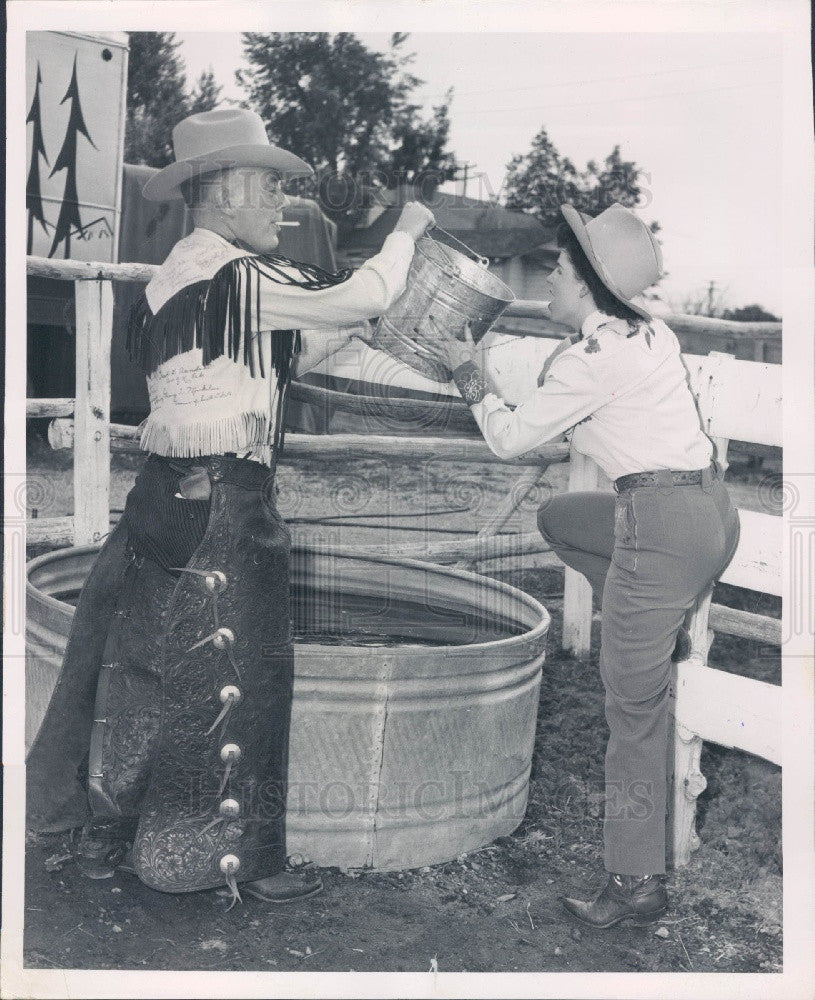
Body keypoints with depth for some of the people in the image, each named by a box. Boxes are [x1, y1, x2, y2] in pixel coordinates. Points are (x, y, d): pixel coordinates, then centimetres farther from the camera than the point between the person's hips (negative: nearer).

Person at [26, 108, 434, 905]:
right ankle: (238, 856, 15)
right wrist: (405, 233, 6)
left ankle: (104, 836, 29)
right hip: (220, 507, -9)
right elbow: (360, 297, -11)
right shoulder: (235, 273, -14)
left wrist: (356, 323, 15)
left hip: (168, 496, 9)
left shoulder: (181, 274, 15)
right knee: (232, 673, 2)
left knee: (142, 663, 16)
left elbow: (280, 355, 20)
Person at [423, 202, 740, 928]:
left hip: (666, 522, -9)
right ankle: (661, 631, 17)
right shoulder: (647, 331, 13)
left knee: (634, 707, -1)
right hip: (711, 507, 9)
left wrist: (470, 372, 13)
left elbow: (510, 439, -1)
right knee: (559, 516, 27)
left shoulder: (592, 357, -13)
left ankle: (637, 882, 8)